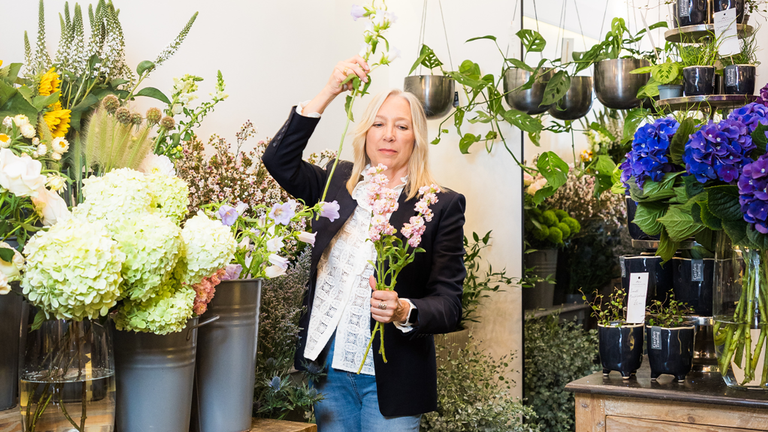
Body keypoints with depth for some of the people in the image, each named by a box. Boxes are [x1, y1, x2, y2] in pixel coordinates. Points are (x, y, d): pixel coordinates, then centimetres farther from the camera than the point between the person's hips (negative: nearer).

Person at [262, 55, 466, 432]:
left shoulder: (442, 205, -5)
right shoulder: (337, 183, 8)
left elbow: (448, 303, -8)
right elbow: (278, 159, -5)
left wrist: (404, 312, -30)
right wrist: (328, 93, -11)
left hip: (390, 377, -3)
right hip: (327, 365, 3)